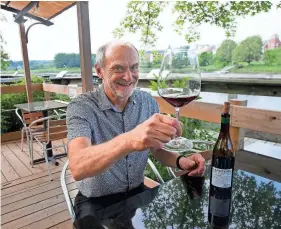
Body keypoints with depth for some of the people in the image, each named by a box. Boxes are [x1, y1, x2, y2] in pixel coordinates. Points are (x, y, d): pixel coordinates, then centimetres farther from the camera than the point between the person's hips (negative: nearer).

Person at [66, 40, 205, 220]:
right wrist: (129, 140, -53)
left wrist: (180, 161, -18)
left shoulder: (148, 101, -5)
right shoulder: (81, 107, -20)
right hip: (96, 203, -3)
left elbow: (158, 149, 3)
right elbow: (78, 168, -36)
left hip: (137, 193, 3)